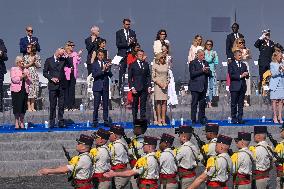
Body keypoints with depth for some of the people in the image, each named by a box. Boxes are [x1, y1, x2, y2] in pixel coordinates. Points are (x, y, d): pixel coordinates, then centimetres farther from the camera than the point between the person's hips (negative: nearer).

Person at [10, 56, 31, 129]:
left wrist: (27, 78, -6)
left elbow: (29, 81, 14)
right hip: (16, 90, -4)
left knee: (24, 106, 2)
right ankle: (16, 122, 0)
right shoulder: (13, 69, 5)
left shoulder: (26, 70, 18)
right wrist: (22, 77, -13)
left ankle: (21, 123, 9)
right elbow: (14, 79, -7)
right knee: (17, 106, -7)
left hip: (24, 90, 4)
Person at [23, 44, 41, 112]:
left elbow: (39, 66, 5)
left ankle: (32, 107, 7)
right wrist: (31, 63, -9)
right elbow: (24, 66, -1)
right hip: (28, 75, -1)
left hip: (35, 75, 1)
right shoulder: (25, 57, 5)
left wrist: (34, 61, -9)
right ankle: (29, 107, -3)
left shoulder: (37, 56, 7)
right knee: (28, 91, -6)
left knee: (34, 91, 1)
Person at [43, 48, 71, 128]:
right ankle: (52, 122, 4)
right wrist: (51, 78, -9)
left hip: (61, 85, 2)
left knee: (61, 105, 2)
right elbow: (45, 72, 5)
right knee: (53, 105, 0)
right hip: (53, 85, -2)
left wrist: (66, 56, -11)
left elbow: (70, 65, -7)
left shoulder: (63, 60, 9)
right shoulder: (49, 60, 5)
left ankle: (61, 122, 6)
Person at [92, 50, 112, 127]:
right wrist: (102, 70, -19)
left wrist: (107, 70, -14)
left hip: (105, 87, 3)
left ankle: (106, 121, 9)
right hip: (97, 87, -3)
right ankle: (95, 122, -1)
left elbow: (111, 75, 6)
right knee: (96, 105, -5)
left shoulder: (107, 63, 11)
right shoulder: (94, 64, 2)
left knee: (106, 105, 4)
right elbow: (94, 75, -10)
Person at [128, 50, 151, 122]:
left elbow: (148, 76, 13)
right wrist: (132, 87, -9)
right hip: (136, 88, -2)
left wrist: (149, 86, 4)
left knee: (143, 104, 2)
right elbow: (129, 77, 1)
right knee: (135, 104, 3)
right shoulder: (132, 65, 2)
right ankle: (135, 120, 8)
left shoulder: (146, 64, 12)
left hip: (144, 88, 2)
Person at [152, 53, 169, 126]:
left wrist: (167, 83, -2)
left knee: (164, 102, 0)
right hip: (157, 85, -3)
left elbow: (168, 76, 15)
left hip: (165, 85, 3)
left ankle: (163, 120, 2)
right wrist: (159, 83, -12)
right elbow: (153, 77, 0)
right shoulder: (155, 66, 1)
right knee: (158, 102, -5)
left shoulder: (166, 66, 11)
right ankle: (159, 120, -4)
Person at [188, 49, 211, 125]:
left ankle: (201, 119, 15)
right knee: (194, 104, -2)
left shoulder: (205, 63, 16)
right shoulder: (193, 63, -3)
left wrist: (207, 71, -11)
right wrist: (202, 71, -19)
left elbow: (210, 73, 11)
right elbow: (192, 73, -15)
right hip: (195, 87, -6)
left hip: (203, 87, 6)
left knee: (203, 103, 7)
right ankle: (193, 120, 1)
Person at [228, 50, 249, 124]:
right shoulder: (231, 65, 1)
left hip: (242, 87, 5)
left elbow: (247, 75, 14)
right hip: (235, 87, -5)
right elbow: (231, 75, -10)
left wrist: (246, 74, -9)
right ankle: (234, 118, 3)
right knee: (234, 104, -2)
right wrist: (240, 76, -16)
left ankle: (240, 118, 6)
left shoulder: (243, 65, 18)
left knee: (241, 104, 4)